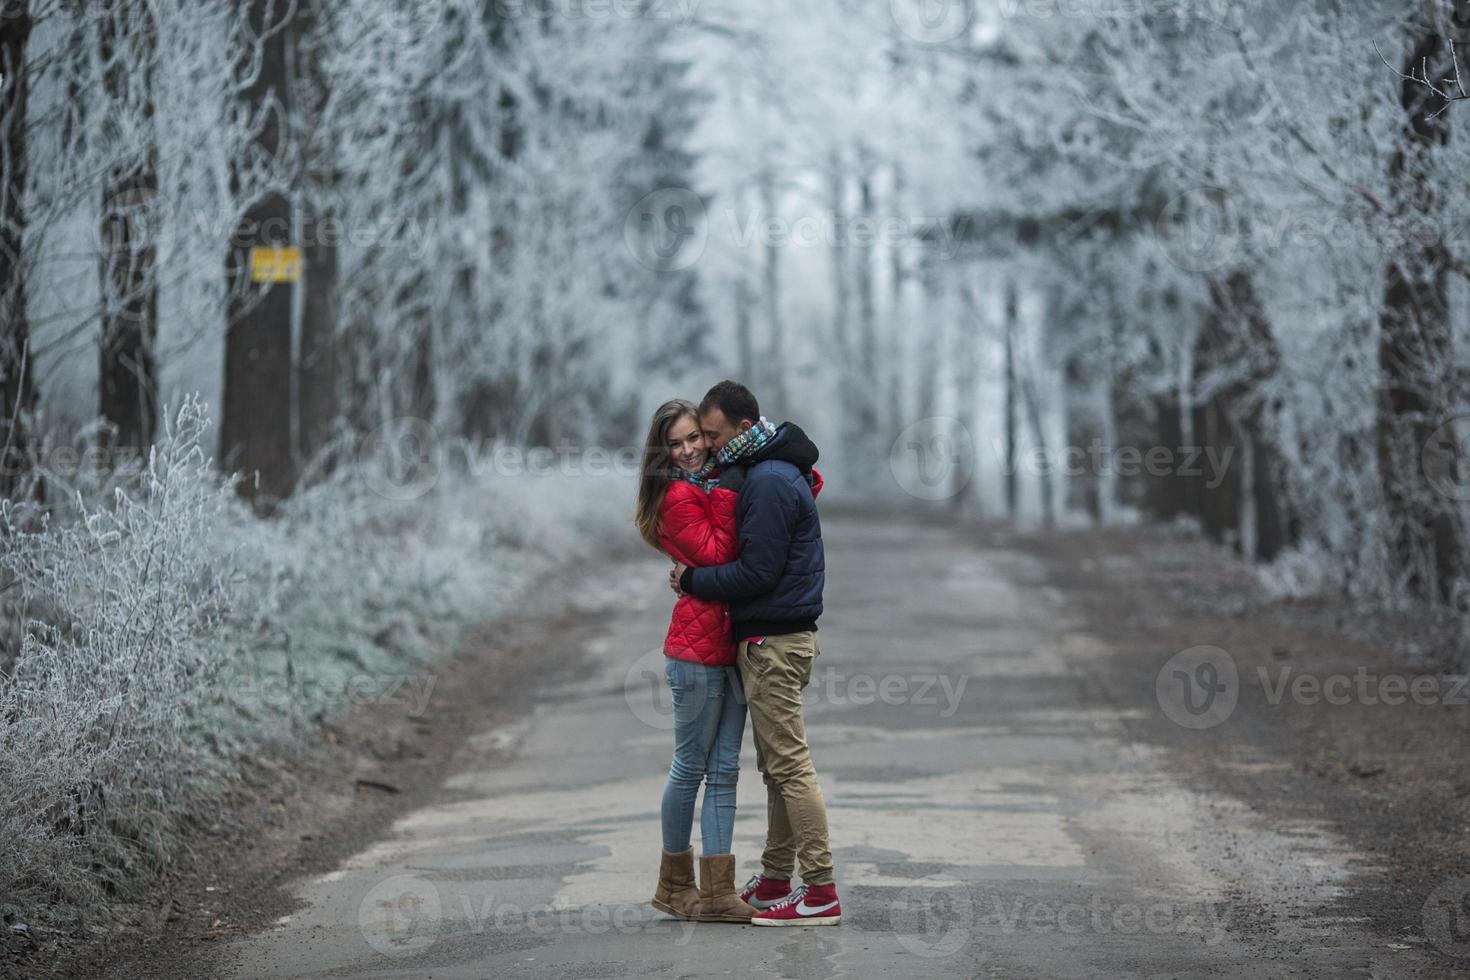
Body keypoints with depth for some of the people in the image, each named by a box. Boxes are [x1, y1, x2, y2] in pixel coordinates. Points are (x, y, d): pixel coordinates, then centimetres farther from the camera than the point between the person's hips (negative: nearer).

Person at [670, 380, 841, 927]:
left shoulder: (769, 482, -17)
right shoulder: (767, 472, 16)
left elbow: (756, 572, -21)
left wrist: (692, 580, -9)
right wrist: (696, 572, 8)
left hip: (773, 642, -11)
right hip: (772, 639, 11)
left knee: (789, 765, -9)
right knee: (777, 767, 14)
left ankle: (821, 893, -9)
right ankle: (774, 883, 20)